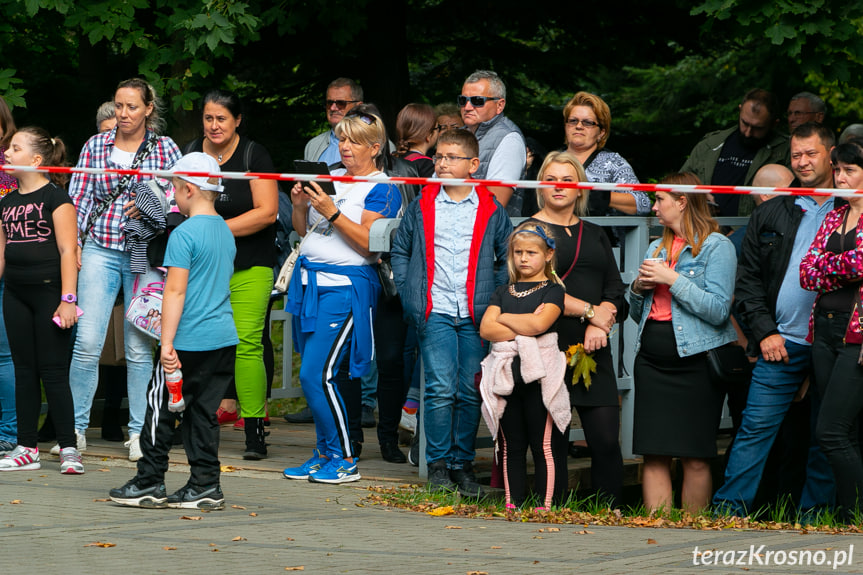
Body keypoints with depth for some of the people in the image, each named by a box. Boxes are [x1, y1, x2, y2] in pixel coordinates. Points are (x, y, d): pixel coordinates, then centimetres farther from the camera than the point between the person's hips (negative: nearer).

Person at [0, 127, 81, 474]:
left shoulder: (55, 198, -6)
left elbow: (67, 250, -11)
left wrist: (67, 299, -17)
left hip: (49, 292, -7)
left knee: (53, 370, -6)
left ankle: (68, 448, -1)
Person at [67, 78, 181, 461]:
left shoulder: (165, 148, 5)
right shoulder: (95, 146, 8)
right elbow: (79, 197, 7)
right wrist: (72, 241, -2)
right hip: (100, 250, 0)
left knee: (140, 347, 2)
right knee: (88, 342, -8)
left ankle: (139, 431, 11)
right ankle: (76, 428, 3)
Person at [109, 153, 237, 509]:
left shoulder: (184, 234, -13)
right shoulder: (226, 232, 12)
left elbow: (175, 292, -16)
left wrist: (167, 344, -16)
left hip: (190, 341, -7)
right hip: (224, 338, 7)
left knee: (161, 407, 4)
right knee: (203, 412, 10)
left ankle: (149, 483, 9)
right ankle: (205, 486, 7)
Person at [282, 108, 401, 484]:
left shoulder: (382, 190, -5)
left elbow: (369, 243, -14)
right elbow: (303, 230, 19)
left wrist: (332, 213, -19)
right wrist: (300, 205, 0)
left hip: (345, 286, -7)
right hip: (310, 281, 7)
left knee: (317, 375, -13)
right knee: (314, 375, 7)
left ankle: (344, 459, -5)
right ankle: (324, 453, 15)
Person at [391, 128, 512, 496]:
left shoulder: (491, 210, 6)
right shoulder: (422, 206, 8)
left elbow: (507, 259, 12)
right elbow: (399, 250, 15)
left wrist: (496, 299, 2)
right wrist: (408, 291, 4)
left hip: (476, 315, 1)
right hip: (435, 311, -1)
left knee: (470, 392, 1)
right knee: (441, 389, -10)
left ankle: (463, 463, 11)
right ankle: (438, 465, -2)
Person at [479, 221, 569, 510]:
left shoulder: (552, 291, 3)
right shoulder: (503, 292, 16)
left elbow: (540, 324, -15)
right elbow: (486, 329, 2)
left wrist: (504, 318, 0)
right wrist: (524, 328, -9)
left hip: (540, 375, -5)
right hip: (506, 374, 5)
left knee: (545, 444, -6)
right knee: (512, 445, 8)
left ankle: (547, 505, -5)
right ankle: (513, 504, 12)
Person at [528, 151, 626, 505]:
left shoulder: (595, 235, 21)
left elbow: (615, 291, 13)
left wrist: (600, 326, -7)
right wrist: (589, 311, -10)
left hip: (593, 348, 4)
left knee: (606, 440, -5)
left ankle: (610, 513, 0)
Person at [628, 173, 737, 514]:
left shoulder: (716, 246, -2)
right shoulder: (657, 248, 19)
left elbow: (718, 310, -14)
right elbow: (637, 314, 24)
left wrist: (672, 279, -13)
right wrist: (639, 288, 3)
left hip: (696, 361, -6)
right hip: (652, 360, 6)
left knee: (695, 458, -4)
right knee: (653, 456, -1)